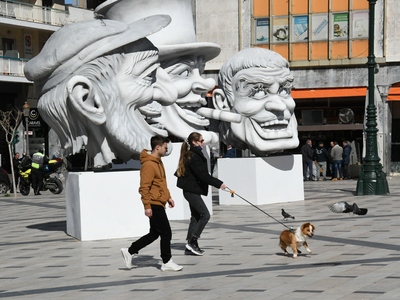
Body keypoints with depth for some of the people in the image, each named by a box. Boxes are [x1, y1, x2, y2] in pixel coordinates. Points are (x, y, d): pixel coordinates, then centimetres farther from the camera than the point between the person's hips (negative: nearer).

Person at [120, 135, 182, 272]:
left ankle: (130, 251, 21)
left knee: (154, 234, 14)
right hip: (154, 204, -10)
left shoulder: (158, 162, 15)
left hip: (159, 203, 10)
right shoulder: (148, 164, -17)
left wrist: (168, 197, 19)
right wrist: (147, 206, -21)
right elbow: (144, 187, -20)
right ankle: (167, 262, 7)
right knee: (166, 233, -3)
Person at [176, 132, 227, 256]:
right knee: (205, 214, -11)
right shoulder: (194, 157, -19)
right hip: (191, 191, -10)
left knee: (196, 217, 10)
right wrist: (219, 183, -23)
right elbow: (203, 175, -24)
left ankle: (190, 247, 12)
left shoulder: (191, 155, 12)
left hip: (192, 190, 10)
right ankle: (192, 242, -9)